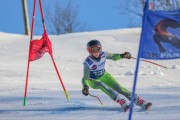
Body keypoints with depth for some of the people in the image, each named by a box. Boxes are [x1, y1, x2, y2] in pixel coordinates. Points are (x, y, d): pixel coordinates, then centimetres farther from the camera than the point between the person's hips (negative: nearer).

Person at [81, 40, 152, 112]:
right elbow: (85, 78, -30)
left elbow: (113, 57, 1)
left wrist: (122, 56, -18)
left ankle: (139, 101, -16)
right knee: (101, 85, -36)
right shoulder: (88, 62, -31)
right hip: (93, 81, -4)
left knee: (118, 88, -13)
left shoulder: (103, 55, -18)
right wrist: (85, 87, -50)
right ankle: (121, 101, -43)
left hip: (104, 76, 4)